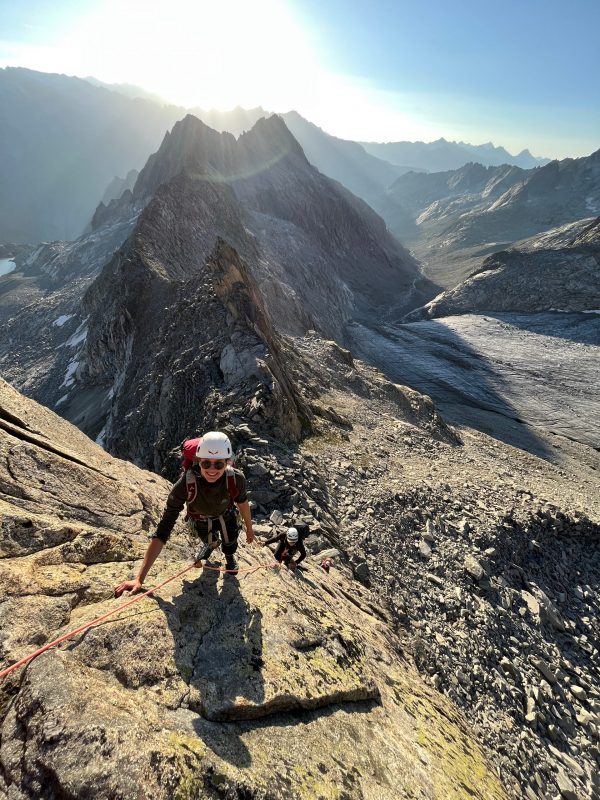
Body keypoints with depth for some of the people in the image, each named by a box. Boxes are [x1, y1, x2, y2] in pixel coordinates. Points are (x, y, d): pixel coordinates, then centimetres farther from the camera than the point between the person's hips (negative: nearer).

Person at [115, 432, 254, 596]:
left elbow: (242, 502, -16)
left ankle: (229, 557, 55)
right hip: (201, 520, 0)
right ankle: (211, 543, 61)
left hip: (227, 516, 0)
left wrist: (249, 528, 1)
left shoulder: (236, 479, -40)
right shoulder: (184, 485, -45)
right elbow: (162, 532, -41)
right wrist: (140, 579, -43)